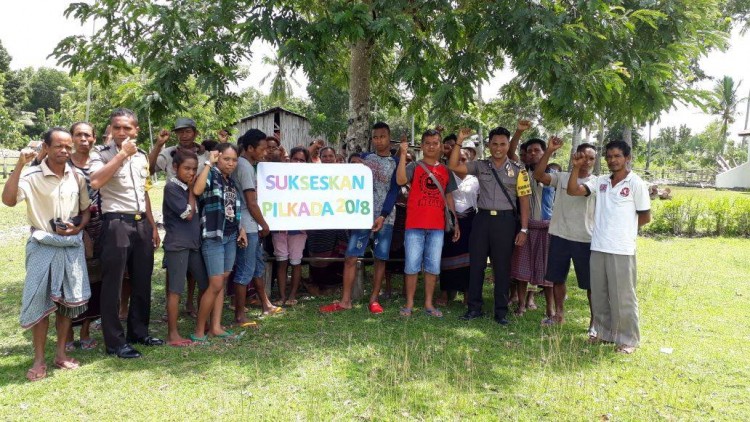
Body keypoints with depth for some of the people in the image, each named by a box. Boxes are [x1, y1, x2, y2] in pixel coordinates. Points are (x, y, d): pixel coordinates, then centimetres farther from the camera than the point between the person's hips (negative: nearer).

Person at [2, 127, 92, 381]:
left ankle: (61, 353, 23)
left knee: (68, 300, 8)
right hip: (43, 247, -4)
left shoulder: (77, 177, 4)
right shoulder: (32, 176, -9)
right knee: (40, 302, -1)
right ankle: (39, 360, 10)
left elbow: (86, 210, 13)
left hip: (72, 246, 4)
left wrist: (77, 228, -6)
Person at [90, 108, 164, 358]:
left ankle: (139, 332, 26)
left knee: (142, 282, 13)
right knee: (113, 285, 0)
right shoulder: (101, 154, -5)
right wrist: (122, 154, -21)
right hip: (116, 224, -6)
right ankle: (115, 342, 9)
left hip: (141, 224, 7)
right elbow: (95, 182, -26)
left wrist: (153, 226, 17)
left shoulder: (141, 157, 14)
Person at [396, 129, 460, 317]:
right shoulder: (414, 166, 2)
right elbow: (400, 180, -19)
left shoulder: (446, 170, 12)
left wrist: (456, 223, 11)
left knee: (433, 267, 8)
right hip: (415, 224, -3)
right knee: (412, 266, 1)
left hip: (437, 226, 3)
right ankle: (409, 304, 11)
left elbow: (449, 197, 15)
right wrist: (403, 154, -20)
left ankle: (428, 304, 17)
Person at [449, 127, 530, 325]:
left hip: (505, 220, -1)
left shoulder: (518, 170, 2)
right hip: (482, 218, 2)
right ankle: (474, 307, 19)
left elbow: (524, 200, 2)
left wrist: (523, 229, -4)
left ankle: (501, 311, 17)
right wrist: (460, 141, -11)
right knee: (476, 263, 6)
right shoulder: (480, 166, 5)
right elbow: (453, 166, -4)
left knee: (502, 266, 5)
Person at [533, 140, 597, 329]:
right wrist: (549, 151, -19)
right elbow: (538, 175, -12)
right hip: (559, 236, 2)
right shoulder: (561, 177, 3)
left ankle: (595, 321, 19)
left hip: (586, 240, -2)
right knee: (557, 278, 14)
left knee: (591, 283, 4)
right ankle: (559, 314, 32)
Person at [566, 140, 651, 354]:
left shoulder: (636, 184, -5)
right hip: (598, 247, 5)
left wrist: (623, 228, 7)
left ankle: (628, 339, 16)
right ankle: (604, 332, 30)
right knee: (599, 295, 15)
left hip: (622, 249, -5)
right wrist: (576, 167, -10)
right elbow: (573, 191, -1)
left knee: (623, 297, 3)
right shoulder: (601, 181, 8)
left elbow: (645, 217, 0)